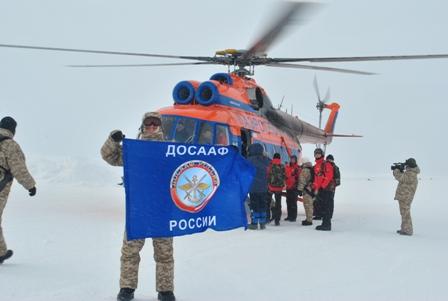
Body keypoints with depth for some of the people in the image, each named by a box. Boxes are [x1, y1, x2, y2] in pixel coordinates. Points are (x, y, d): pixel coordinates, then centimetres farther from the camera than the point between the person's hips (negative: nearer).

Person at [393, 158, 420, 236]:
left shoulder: (411, 175, -19)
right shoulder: (410, 173, 15)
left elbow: (399, 177, -25)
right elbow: (402, 178, 23)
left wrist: (396, 170, -7)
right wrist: (398, 171, 8)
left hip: (405, 197, -11)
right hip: (403, 197, 11)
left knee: (405, 214, -8)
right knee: (404, 213, 17)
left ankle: (408, 231, -5)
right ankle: (404, 229, 25)